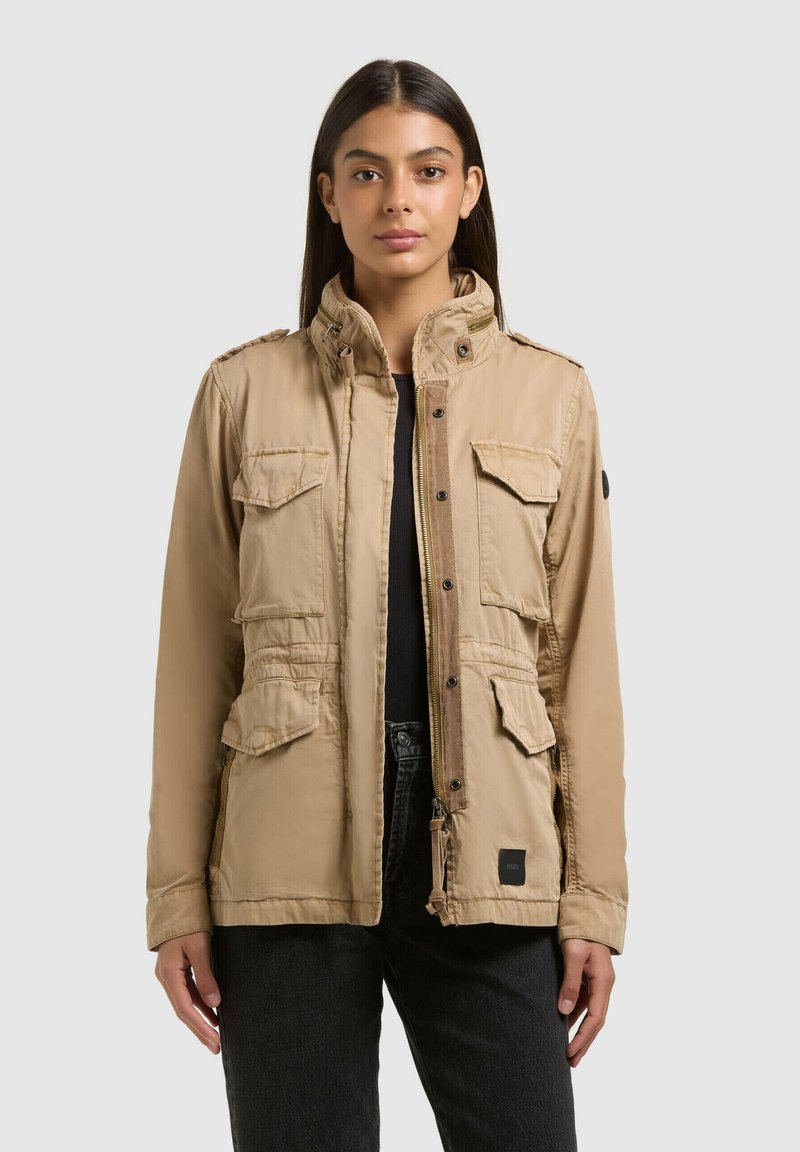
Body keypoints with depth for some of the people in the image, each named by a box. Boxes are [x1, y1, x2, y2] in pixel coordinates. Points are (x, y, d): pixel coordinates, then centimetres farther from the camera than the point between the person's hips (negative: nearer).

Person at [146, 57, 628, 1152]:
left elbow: (581, 660, 7)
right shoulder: (246, 390, 5)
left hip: (485, 863, 1)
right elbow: (195, 658, 6)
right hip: (292, 867, 0)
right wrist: (178, 896, 2)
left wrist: (595, 895, 3)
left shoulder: (551, 394, 7)